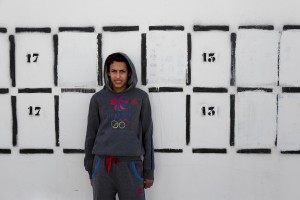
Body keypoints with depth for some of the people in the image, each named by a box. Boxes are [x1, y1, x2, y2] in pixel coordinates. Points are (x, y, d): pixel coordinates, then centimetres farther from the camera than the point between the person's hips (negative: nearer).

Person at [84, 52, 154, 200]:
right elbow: (91, 135, 9)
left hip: (131, 164, -1)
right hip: (102, 165, 1)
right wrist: (90, 169, 10)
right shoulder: (98, 98, 5)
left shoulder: (141, 97, 4)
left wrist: (149, 171, 4)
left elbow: (147, 134, 5)